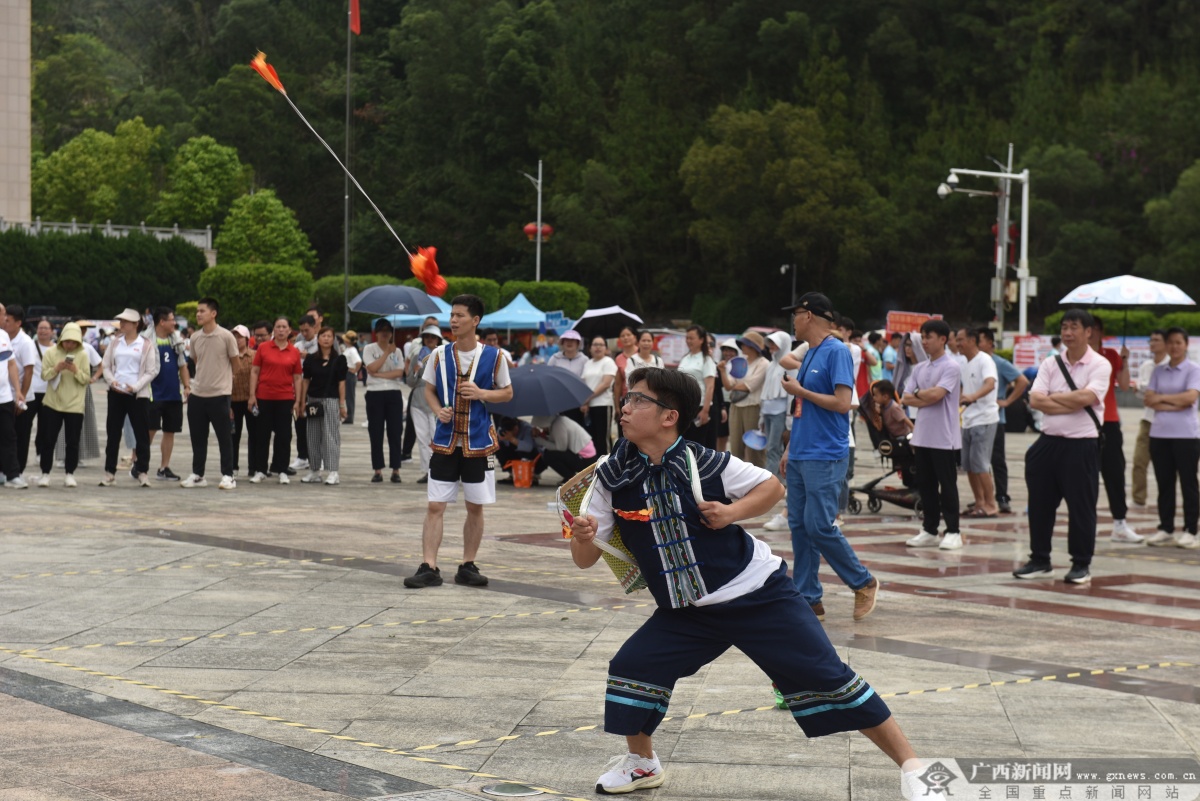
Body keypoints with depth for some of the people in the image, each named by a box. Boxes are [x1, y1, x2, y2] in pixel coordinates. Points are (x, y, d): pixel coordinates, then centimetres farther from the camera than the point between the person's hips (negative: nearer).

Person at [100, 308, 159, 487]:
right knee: (113, 433, 5)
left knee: (141, 433, -2)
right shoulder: (115, 343, 10)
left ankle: (142, 472, 4)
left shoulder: (145, 345, 0)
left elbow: (151, 371, -2)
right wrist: (112, 381, -7)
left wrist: (135, 386, -13)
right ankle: (109, 472, 9)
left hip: (138, 395, -3)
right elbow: (106, 366, 12)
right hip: (116, 393, 3)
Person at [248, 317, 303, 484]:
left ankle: (282, 471, 12)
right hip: (264, 397, 0)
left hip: (285, 398, 1)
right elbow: (254, 372, 2)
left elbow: (297, 378, 6)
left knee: (284, 435, 3)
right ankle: (260, 471, 14)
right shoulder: (263, 348, 1)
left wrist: (297, 401, 2)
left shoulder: (294, 352, 3)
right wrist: (252, 395, -4)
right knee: (262, 434, 6)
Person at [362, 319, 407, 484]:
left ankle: (395, 470, 3)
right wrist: (387, 352, -9)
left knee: (395, 432, -1)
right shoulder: (369, 349, 5)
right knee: (376, 433, 0)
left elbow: (399, 372, -3)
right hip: (375, 394, -1)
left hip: (394, 394, 1)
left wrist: (379, 374, -12)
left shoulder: (397, 351, 10)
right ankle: (378, 470, 5)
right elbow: (372, 368, -11)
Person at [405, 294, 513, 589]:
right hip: (445, 440, 1)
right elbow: (429, 390, 12)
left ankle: (468, 566, 18)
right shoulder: (439, 355, 2)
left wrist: (482, 394, -13)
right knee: (435, 506, -3)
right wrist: (438, 410, -9)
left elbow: (507, 392, 5)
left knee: (475, 506, 7)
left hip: (479, 442, -1)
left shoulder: (493, 356, -3)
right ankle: (429, 568, -2)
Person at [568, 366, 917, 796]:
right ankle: (642, 762, 19)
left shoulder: (704, 464, -16)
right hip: (687, 611, 4)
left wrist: (733, 512, -19)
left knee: (825, 676, -6)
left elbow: (772, 487, -1)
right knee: (630, 667, -8)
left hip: (758, 595, -4)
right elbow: (587, 559, -6)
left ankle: (910, 763, 5)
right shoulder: (613, 478, -8)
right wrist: (581, 538, -29)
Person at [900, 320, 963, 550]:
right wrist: (925, 399, -10)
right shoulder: (919, 368, 13)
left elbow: (936, 394, -21)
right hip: (921, 436, 7)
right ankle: (930, 531, 16)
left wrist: (917, 394, -3)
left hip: (943, 438, -7)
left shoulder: (951, 367, -9)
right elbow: (905, 399, 6)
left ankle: (953, 532, 6)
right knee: (925, 486, 10)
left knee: (947, 486, -1)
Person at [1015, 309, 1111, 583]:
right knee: (1040, 504, 10)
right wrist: (1072, 404, -14)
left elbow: (1085, 398, -20)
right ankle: (1039, 561, 22)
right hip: (1048, 442, 5)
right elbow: (1035, 400, -5)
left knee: (1081, 507, 1)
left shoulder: (1100, 365, -4)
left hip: (1082, 445, -5)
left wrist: (1052, 397, -7)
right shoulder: (1050, 364, 8)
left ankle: (1081, 565, 11)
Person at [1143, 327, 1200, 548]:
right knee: (1164, 484, 7)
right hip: (1159, 434, 4)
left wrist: (1162, 397, -5)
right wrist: (1174, 405, -11)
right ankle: (1166, 530, 12)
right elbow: (1149, 400, 2)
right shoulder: (1158, 371, 12)